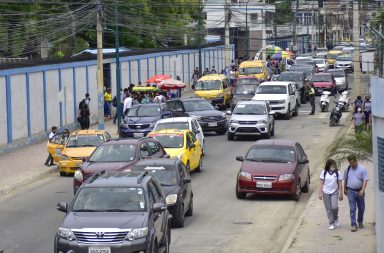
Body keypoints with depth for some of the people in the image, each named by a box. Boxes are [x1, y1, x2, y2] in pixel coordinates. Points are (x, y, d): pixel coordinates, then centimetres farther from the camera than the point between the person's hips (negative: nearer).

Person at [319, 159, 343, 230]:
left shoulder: (337, 173, 0)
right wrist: (320, 193, -3)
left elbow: (340, 184, 2)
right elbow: (321, 183, 3)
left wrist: (341, 194, -2)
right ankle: (331, 223, 10)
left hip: (334, 193, -1)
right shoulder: (324, 173, 1)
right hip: (326, 193, 1)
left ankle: (336, 219, 14)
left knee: (334, 207, -15)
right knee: (328, 209, 2)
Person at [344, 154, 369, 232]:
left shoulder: (362, 169, -5)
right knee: (352, 209, -5)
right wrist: (345, 190, 19)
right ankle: (353, 225, -5)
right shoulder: (348, 169, 4)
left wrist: (362, 190, -22)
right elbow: (345, 180, 16)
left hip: (359, 192, 0)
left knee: (361, 208, 11)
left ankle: (360, 222, 33)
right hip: (351, 191, 0)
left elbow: (365, 180, -10)